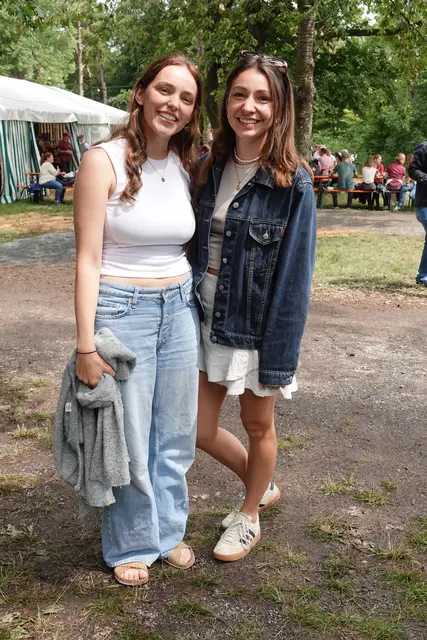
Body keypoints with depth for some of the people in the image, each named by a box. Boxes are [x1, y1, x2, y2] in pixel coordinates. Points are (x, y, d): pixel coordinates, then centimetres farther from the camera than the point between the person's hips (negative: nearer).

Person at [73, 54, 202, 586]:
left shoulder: (187, 167, 5)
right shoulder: (104, 161, -11)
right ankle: (132, 544, 31)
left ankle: (169, 531, 38)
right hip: (122, 309, -5)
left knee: (175, 436, 16)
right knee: (129, 440, 8)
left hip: (179, 308, 5)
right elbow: (88, 259, -13)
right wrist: (86, 345, -15)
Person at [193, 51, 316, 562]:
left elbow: (294, 276, -14)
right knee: (198, 429, 12)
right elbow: (196, 247, 8)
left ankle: (249, 518, 41)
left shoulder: (293, 184, -13)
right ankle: (263, 486, 41)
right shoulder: (210, 170, 3)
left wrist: (279, 358, -16)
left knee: (257, 426, 14)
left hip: (257, 326, -5)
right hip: (207, 321, 5)